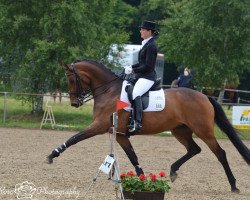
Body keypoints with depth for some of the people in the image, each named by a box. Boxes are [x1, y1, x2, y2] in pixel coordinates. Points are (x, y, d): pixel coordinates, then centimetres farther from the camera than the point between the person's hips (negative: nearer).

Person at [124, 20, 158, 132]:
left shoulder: (151, 46, -13)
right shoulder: (146, 44, 17)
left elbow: (147, 66, -18)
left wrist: (133, 70, -14)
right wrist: (131, 67, 10)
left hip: (147, 77, -11)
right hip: (141, 76, 11)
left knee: (135, 93, -32)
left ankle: (137, 122, -41)